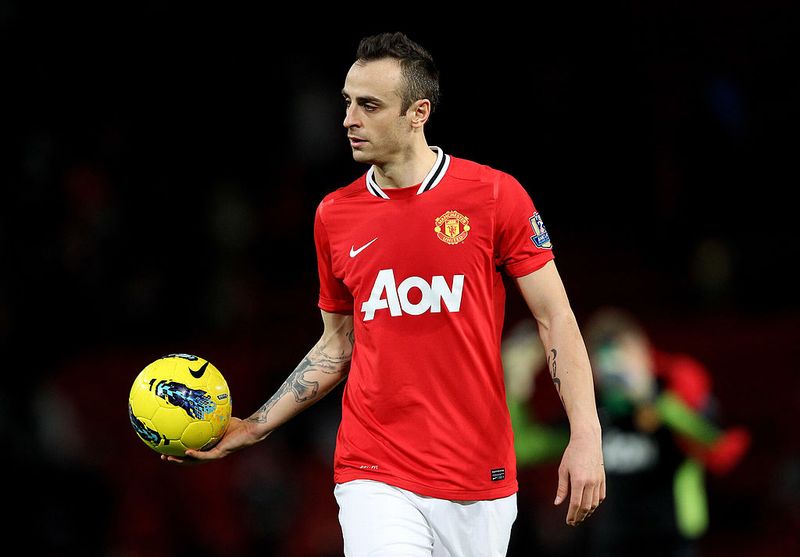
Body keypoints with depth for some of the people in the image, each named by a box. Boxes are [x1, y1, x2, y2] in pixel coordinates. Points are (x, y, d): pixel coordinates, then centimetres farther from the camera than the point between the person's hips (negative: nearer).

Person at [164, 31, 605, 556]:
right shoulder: (333, 216, 7)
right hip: (374, 477, 1)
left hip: (479, 483, -1)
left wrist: (586, 435, -10)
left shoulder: (495, 195, -3)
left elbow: (556, 317, -1)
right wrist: (253, 429, 10)